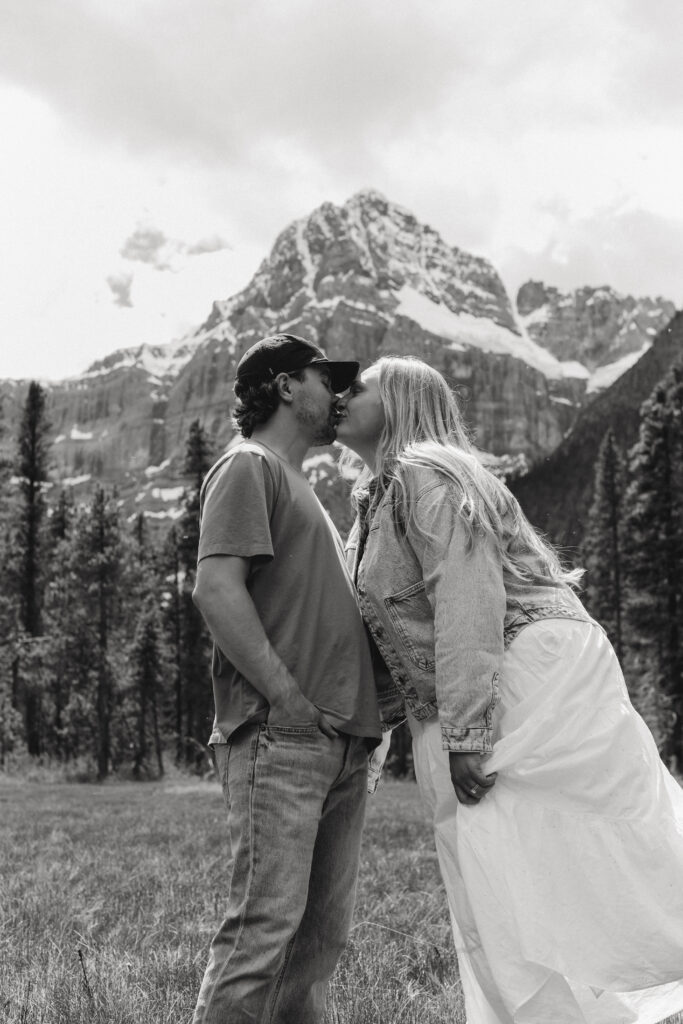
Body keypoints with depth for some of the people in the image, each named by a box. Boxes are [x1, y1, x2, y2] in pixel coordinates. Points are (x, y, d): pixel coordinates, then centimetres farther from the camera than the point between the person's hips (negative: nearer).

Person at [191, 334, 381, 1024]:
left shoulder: (299, 485, 27)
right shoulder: (248, 467, -1)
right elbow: (216, 590, -15)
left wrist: (357, 710, 14)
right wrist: (291, 699, -17)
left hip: (340, 742, 9)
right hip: (281, 735, -9)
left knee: (322, 930, 10)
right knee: (266, 923, -10)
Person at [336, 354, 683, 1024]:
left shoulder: (426, 474, -9)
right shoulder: (379, 499, 20)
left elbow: (468, 604, -19)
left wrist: (465, 736, -22)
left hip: (530, 676, -9)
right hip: (454, 716, 10)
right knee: (494, 896, 9)